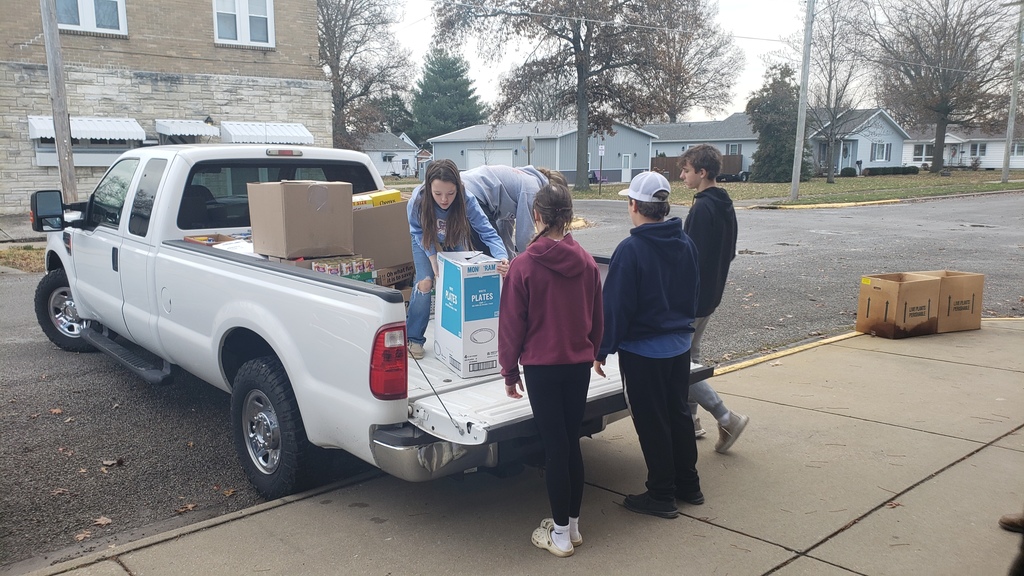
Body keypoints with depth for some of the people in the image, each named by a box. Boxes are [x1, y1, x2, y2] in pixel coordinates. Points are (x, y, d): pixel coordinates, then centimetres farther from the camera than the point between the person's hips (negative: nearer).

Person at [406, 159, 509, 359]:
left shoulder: (466, 200, -38)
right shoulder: (418, 200, -38)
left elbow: (488, 232, -38)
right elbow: (418, 232, -20)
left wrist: (502, 257, -56)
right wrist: (433, 257, -29)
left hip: (455, 243, 1)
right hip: (426, 242, -1)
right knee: (424, 282, -15)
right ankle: (413, 339, -1)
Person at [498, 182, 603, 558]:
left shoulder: (523, 265, -14)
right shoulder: (587, 263, -2)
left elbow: (512, 324, -9)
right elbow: (597, 320, 8)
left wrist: (510, 372, 3)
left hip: (541, 367, -4)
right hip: (579, 365, 4)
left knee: (554, 446, 4)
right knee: (571, 442, 15)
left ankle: (560, 534, 15)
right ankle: (573, 524, 27)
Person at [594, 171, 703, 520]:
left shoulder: (630, 250, -20)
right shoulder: (686, 245, 1)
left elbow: (615, 307, -18)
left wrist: (602, 350, -9)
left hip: (643, 350, -7)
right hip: (680, 345, 7)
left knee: (651, 422, 5)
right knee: (678, 413, 19)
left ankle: (662, 496, 17)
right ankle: (688, 485, 31)